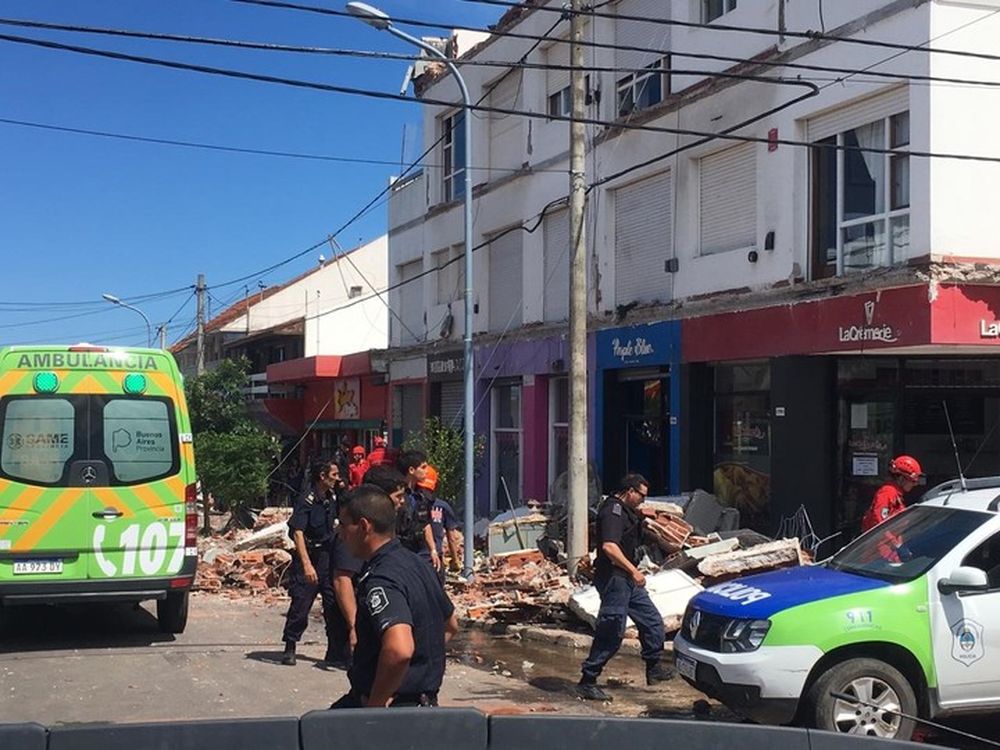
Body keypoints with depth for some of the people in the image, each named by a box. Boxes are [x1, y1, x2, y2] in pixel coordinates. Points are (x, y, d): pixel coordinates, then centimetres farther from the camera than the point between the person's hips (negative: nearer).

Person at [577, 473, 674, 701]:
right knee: (611, 632, -9)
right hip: (614, 579, -11)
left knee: (652, 621, 16)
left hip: (627, 580, 11)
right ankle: (587, 682, -3)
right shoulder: (612, 511, -16)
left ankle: (653, 669, 28)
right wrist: (633, 570, -31)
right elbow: (609, 547, -30)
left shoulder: (626, 512, 18)